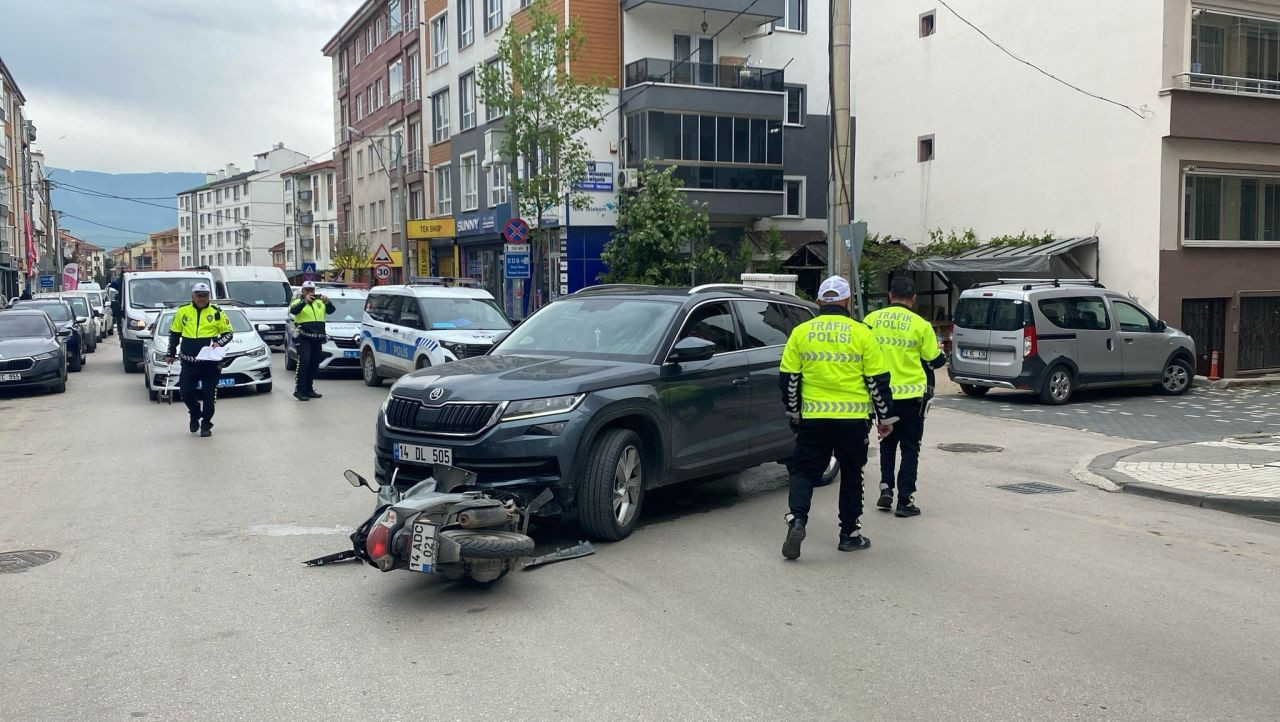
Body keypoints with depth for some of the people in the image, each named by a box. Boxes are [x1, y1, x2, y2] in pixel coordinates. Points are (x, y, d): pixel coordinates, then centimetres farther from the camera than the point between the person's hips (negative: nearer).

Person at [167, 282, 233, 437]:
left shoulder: (216, 313, 1)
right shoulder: (183, 311, 5)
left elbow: (228, 333, 6)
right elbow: (174, 333, 15)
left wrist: (219, 343, -13)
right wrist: (171, 353, 15)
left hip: (211, 363, -1)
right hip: (189, 362, 2)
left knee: (209, 395, 1)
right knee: (186, 392, -1)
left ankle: (206, 425, 15)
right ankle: (195, 414, 27)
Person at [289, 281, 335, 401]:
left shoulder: (320, 303, 17)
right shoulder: (298, 302, 4)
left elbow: (331, 310, 2)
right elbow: (293, 311, -18)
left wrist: (327, 301, -20)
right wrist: (305, 301, -33)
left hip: (317, 338, 5)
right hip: (303, 338, -5)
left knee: (314, 364, 7)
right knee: (304, 362, -17)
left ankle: (309, 389, 16)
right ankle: (299, 391, -16)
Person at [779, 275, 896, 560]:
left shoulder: (801, 332, 2)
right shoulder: (861, 333, -3)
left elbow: (789, 378, 5)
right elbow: (878, 380, -1)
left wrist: (793, 412, 20)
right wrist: (885, 417, 10)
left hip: (813, 419, 1)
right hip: (853, 419, -1)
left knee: (804, 471, 10)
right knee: (851, 475, 14)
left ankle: (797, 520, -11)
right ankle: (850, 534, 20)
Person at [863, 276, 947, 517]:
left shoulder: (871, 320, -2)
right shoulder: (920, 325, -8)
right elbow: (935, 360, 0)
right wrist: (941, 352, 23)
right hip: (911, 394, -2)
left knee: (887, 442, 21)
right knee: (910, 448, 7)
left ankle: (886, 488, 11)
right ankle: (904, 500, 5)